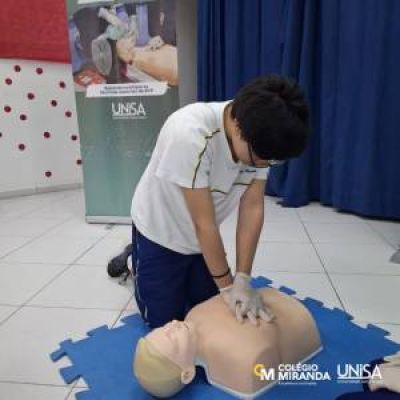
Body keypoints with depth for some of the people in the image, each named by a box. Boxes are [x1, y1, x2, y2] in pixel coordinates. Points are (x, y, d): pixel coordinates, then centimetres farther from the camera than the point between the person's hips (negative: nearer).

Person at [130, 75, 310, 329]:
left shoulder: (262, 139, -20)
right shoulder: (190, 134, -38)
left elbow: (253, 208, -16)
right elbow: (204, 222, -30)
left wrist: (243, 279, -21)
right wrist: (228, 285, -19)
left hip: (202, 238, 5)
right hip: (160, 234, -5)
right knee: (164, 320, 8)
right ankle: (136, 263, 31)